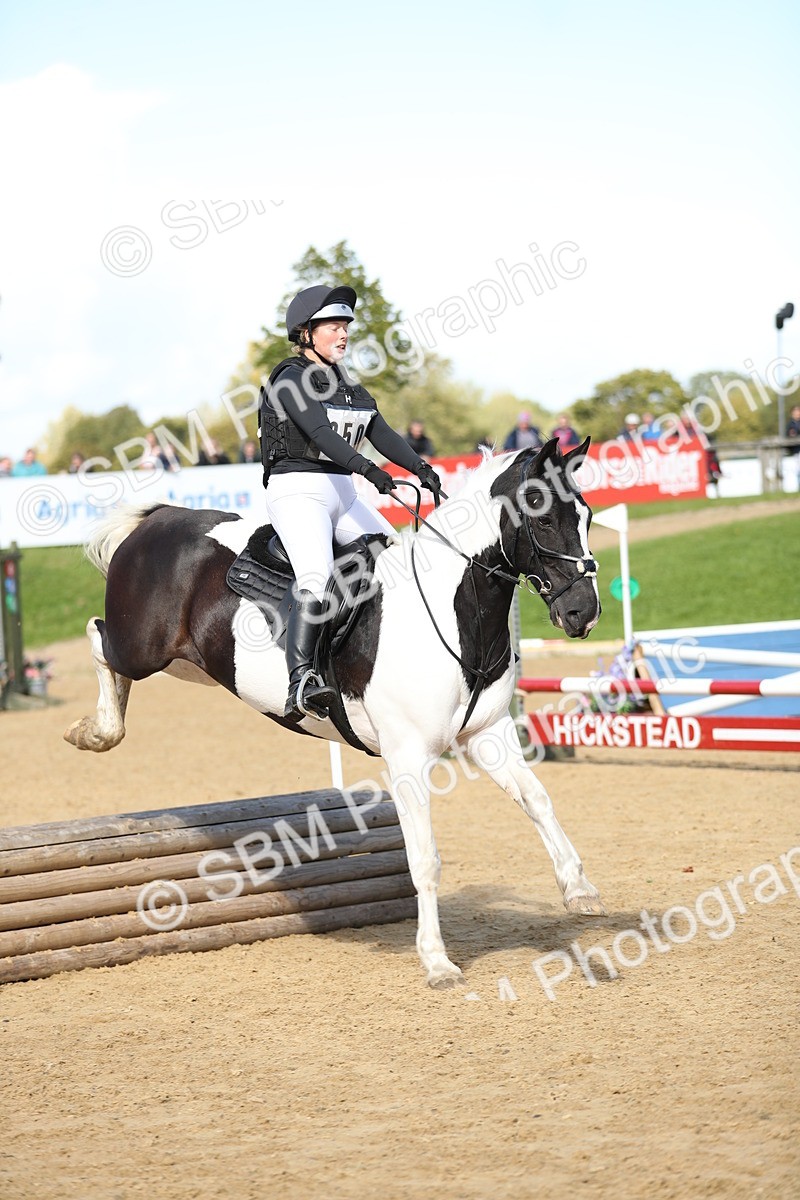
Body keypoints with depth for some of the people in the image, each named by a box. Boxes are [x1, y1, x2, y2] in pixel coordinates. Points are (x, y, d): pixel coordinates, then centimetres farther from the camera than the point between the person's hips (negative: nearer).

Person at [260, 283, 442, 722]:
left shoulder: (346, 383, 16)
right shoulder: (291, 379, -8)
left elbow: (381, 432, 6)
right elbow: (320, 432, -23)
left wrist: (419, 467, -11)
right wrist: (368, 469, -36)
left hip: (343, 494, 9)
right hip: (296, 490, -9)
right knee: (317, 580, -28)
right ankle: (301, 685, -37)